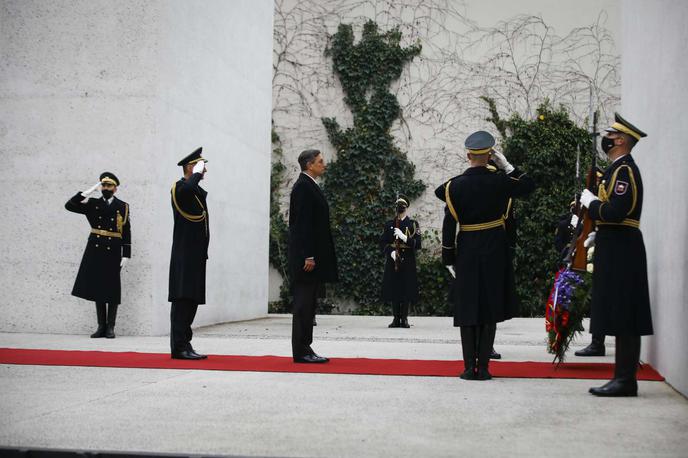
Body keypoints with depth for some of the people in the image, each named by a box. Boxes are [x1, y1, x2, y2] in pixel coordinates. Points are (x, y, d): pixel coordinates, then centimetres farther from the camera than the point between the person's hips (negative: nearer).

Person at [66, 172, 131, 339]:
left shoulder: (122, 206, 2)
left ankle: (110, 327, 7)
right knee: (97, 288, 5)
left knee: (112, 290, 0)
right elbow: (69, 205, 0)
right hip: (95, 251, 2)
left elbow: (126, 233, -1)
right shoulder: (93, 204, 8)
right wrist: (88, 192, -8)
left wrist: (126, 255, -6)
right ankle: (101, 326, 13)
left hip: (113, 252, -2)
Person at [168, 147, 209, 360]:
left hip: (196, 256, 9)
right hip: (184, 256, -9)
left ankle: (184, 345, 15)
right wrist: (197, 173, -15)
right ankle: (179, 347, -8)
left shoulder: (199, 191, 20)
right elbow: (188, 188, -34)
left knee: (191, 300, 10)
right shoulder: (179, 187, -8)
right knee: (183, 300, -9)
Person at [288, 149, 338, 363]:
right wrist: (308, 256, -21)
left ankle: (304, 349, 15)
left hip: (313, 256, 10)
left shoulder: (310, 186, 19)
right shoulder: (303, 186, -11)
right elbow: (302, 223, -18)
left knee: (307, 304, 11)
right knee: (304, 304, -6)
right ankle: (301, 352, -2)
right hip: (307, 256, -10)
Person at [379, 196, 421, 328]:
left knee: (406, 290, -2)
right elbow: (382, 243, 7)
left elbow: (417, 244, -3)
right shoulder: (389, 224, 12)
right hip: (392, 262, 2)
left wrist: (404, 237, -17)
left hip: (407, 263, -2)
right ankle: (396, 318, 8)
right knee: (393, 290, 1)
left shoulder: (413, 224, 6)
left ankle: (404, 318, 4)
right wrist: (391, 251, -11)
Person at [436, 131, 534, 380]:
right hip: (495, 252, 0)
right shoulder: (499, 181, -6)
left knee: (467, 308, 6)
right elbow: (529, 185, 12)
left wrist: (448, 259, 1)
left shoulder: (455, 185, -5)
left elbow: (449, 225, -6)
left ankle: (469, 367, 5)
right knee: (491, 307, 5)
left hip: (466, 252, 0)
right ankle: (483, 367, 4)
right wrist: (507, 165, 8)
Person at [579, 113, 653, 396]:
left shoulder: (625, 170, -13)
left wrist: (591, 202, -8)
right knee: (620, 319, 11)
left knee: (624, 319, -6)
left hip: (620, 253, -10)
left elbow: (615, 212, -24)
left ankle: (625, 381, -2)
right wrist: (597, 235, 15)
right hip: (615, 250, 10)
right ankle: (623, 378, 16)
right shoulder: (618, 168, 18)